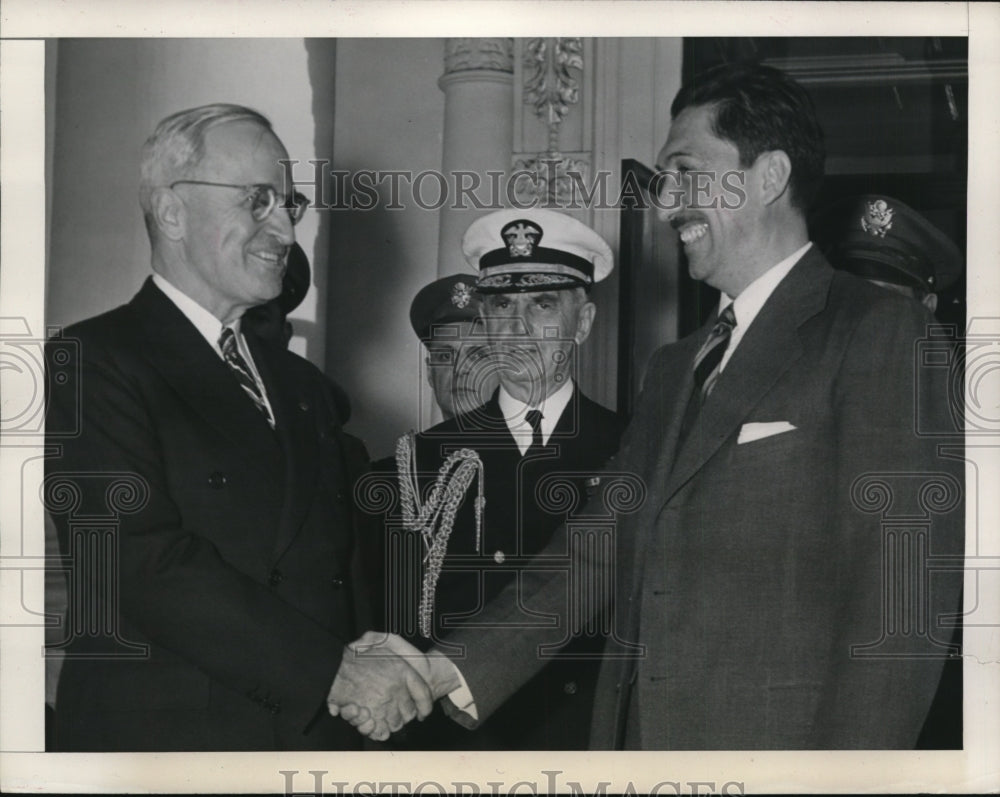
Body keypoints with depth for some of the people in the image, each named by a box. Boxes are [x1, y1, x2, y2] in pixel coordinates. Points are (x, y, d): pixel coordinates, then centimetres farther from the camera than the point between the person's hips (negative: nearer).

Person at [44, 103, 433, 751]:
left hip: (320, 732, 6)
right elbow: (145, 564, -19)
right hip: (162, 738, -6)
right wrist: (328, 668, -19)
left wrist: (374, 659, -4)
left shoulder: (303, 385, 16)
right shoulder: (91, 364, -8)